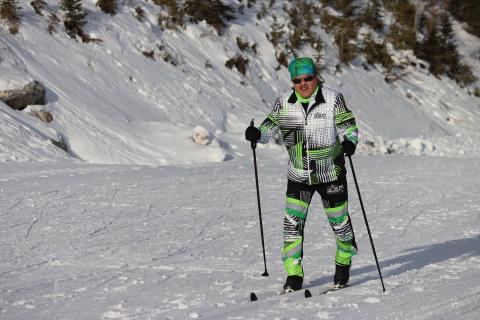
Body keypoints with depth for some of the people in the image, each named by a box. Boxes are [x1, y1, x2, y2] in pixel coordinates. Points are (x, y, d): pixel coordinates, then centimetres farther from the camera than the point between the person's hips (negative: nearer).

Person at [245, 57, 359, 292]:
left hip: (331, 174, -2)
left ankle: (344, 262, 35)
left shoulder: (333, 99, -9)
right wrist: (257, 134, -19)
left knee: (339, 222, 9)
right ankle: (294, 275, 2)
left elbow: (348, 126, -8)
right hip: (298, 176, 2)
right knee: (292, 223, -7)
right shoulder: (284, 103, -1)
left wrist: (349, 142, -29)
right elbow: (269, 127, 3)